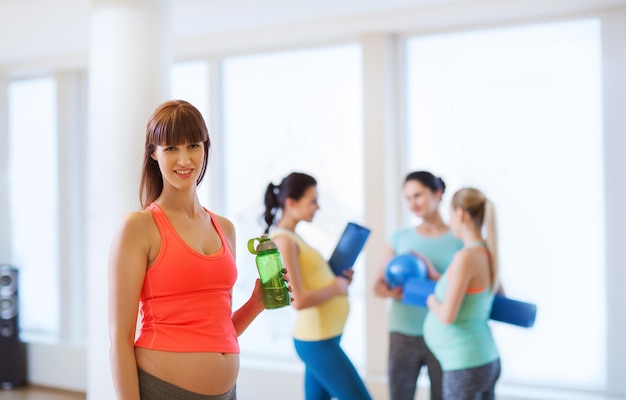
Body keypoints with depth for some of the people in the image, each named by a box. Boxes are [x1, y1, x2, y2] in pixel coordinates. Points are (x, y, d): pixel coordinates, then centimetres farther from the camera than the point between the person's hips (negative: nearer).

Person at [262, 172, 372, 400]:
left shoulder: (292, 237, 13)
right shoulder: (284, 240, -16)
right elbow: (299, 300, -23)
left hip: (323, 339, 10)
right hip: (318, 341, -10)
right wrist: (336, 288, -11)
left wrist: (338, 278, 3)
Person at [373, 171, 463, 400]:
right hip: (403, 336, 3)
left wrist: (436, 277, -21)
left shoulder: (459, 240, -3)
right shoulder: (400, 238, 7)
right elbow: (379, 285, 9)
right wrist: (390, 292, -13)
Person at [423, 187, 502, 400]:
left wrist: (431, 301, 1)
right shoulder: (488, 254, 6)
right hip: (487, 362, 9)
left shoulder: (466, 257, -21)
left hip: (466, 367, -9)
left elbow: (448, 316, -23)